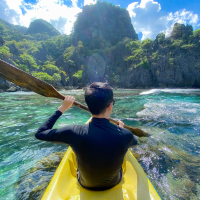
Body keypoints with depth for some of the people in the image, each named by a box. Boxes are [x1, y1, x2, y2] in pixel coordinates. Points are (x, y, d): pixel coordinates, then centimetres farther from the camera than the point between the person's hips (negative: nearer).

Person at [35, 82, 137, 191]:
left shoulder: (75, 132, -35)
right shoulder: (125, 135, -32)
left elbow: (39, 133, -18)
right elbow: (135, 142, -5)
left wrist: (62, 108, -15)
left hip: (85, 184, 0)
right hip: (114, 183, 1)